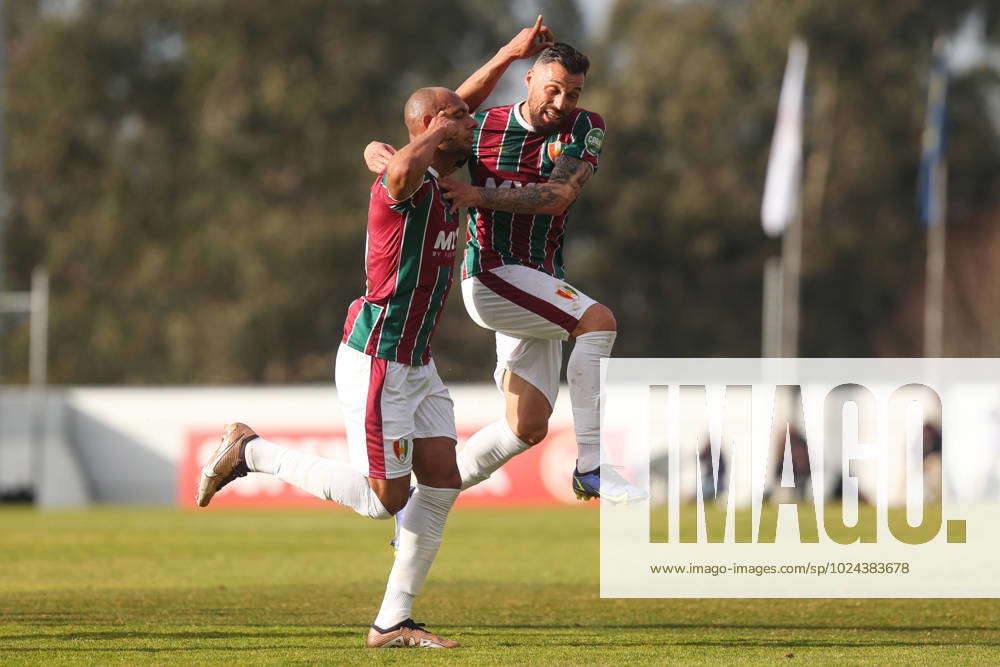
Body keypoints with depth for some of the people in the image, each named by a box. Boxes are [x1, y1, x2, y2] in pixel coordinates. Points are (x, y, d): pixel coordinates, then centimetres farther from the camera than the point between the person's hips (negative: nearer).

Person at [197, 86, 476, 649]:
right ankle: (251, 453, 9)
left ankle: (393, 623, 5)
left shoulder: (447, 184, 10)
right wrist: (436, 135, -27)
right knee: (385, 498, -6)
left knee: (442, 485, 0)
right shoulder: (405, 185, -20)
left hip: (418, 364, 10)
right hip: (376, 364, -9)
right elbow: (403, 169, -46)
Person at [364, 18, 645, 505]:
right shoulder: (482, 128, -3)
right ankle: (591, 467, -31)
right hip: (491, 276, -5)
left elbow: (558, 196, -17)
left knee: (528, 428, 5)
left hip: (540, 287, 5)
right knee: (597, 319, -27)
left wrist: (480, 195, -26)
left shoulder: (584, 129, -1)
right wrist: (379, 155, -21)